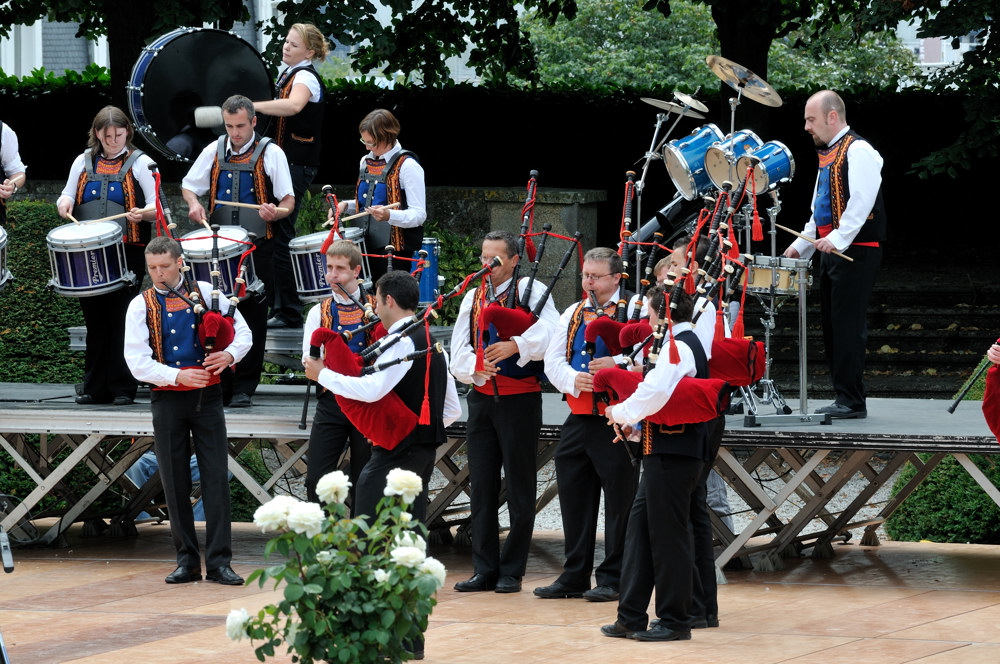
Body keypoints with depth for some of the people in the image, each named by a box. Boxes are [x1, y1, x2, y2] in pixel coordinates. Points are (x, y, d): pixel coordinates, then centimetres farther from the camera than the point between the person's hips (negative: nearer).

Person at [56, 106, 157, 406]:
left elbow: (157, 206, -2)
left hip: (127, 254, -4)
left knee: (122, 321, -5)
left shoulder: (139, 163, 3)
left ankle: (123, 388, 0)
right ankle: (94, 387, 13)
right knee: (94, 321, 7)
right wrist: (64, 203, -3)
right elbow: (67, 195, 21)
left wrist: (143, 213, -24)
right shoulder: (84, 162, 13)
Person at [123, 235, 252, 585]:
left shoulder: (206, 292, 5)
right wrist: (178, 375, -21)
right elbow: (137, 361, -8)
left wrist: (230, 354, -15)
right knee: (175, 481, 4)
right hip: (167, 399, 0)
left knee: (216, 477, -5)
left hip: (206, 397, 0)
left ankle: (219, 561, -3)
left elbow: (242, 330, 7)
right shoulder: (141, 306, 1)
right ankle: (187, 560, 12)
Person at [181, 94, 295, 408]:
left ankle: (244, 388, 6)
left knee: (252, 316, 1)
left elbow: (289, 201, -2)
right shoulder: (214, 151, 9)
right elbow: (188, 185, 19)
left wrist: (276, 212, -25)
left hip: (257, 246, -3)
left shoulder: (270, 153, -2)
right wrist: (193, 203, -3)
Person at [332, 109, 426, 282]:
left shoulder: (407, 166, -10)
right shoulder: (367, 161, 14)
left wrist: (389, 215, -30)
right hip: (366, 247, 7)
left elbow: (419, 215, -14)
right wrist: (346, 206, 7)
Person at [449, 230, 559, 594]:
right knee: (482, 487, 7)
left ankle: (512, 572, 5)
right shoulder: (473, 298, 12)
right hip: (481, 399, 5)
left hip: (520, 399, -5)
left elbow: (550, 330, -22)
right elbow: (458, 351, 4)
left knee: (519, 489, 0)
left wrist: (516, 345, -35)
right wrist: (475, 366, -17)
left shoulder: (531, 291, -3)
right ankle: (485, 571, 12)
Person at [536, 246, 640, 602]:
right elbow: (553, 360, 10)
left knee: (619, 502, -2)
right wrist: (573, 379, -10)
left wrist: (616, 363, -26)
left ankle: (613, 579, 5)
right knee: (574, 500, 11)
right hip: (578, 421, 6)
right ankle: (574, 576, 20)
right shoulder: (573, 314, 16)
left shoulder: (635, 310, -2)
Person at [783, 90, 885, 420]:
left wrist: (838, 239, -27)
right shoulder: (828, 154, 20)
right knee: (832, 326, 9)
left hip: (855, 251, -10)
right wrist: (801, 245, 19)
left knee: (848, 325, -11)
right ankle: (845, 398, 13)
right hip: (831, 252, 10)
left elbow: (862, 202, -21)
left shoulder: (858, 151, -10)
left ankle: (851, 401, -10)